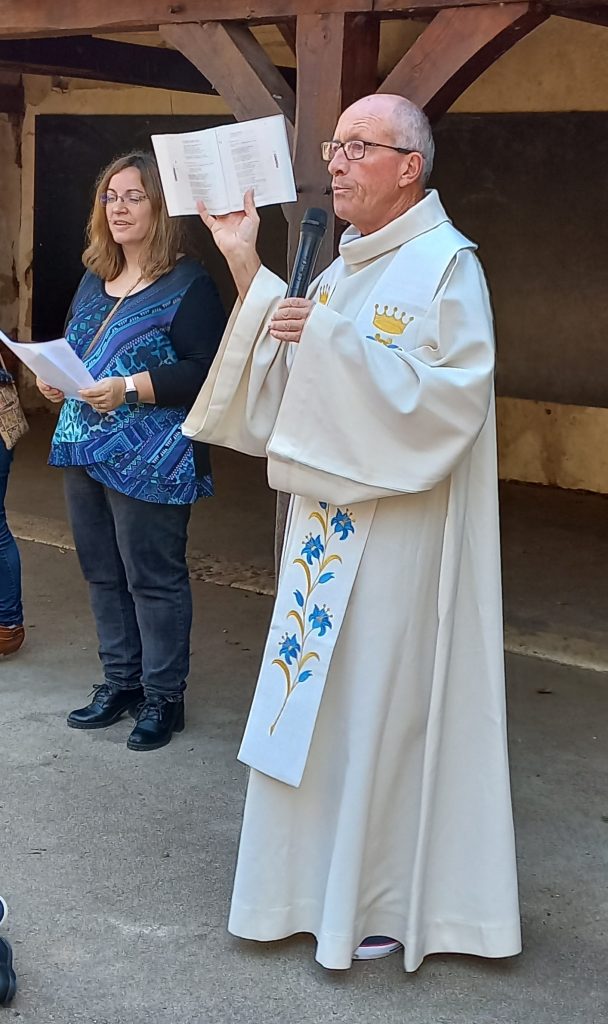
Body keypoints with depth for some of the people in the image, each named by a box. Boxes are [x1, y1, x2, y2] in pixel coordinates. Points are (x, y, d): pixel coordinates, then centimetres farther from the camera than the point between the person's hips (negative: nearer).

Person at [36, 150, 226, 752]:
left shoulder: (188, 285, -9)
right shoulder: (93, 281, 15)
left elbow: (205, 372, -17)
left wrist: (130, 388, -23)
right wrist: (54, 378, 3)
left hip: (150, 460, -8)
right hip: (84, 450, 8)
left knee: (154, 578, 0)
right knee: (102, 573, 14)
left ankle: (163, 697, 13)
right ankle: (120, 681, 28)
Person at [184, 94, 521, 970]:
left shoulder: (446, 264, -11)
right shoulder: (345, 267, 14)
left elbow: (452, 396, -21)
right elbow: (288, 377, 12)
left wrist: (333, 336, -20)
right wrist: (248, 269, 5)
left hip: (400, 530, -8)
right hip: (329, 519, 8)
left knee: (381, 701, 1)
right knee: (321, 696, 14)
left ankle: (387, 900, 19)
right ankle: (323, 874, 29)